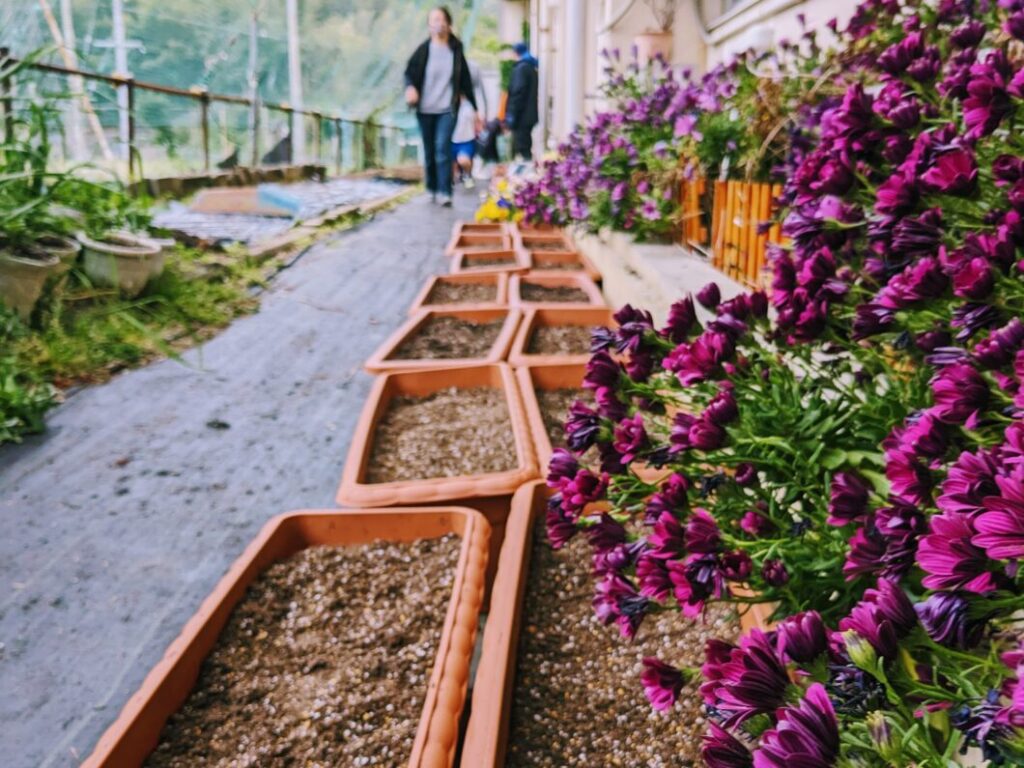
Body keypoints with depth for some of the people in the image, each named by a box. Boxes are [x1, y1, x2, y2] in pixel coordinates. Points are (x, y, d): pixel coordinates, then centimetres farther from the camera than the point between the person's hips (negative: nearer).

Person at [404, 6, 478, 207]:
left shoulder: (456, 50, 2)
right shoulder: (423, 50, -1)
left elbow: (465, 80, 8)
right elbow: (409, 72, 2)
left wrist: (474, 107, 10)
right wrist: (410, 87, -21)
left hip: (448, 109, -1)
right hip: (425, 109, 1)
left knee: (443, 148, -15)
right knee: (429, 151, 9)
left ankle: (445, 192, -14)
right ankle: (432, 189, 23)